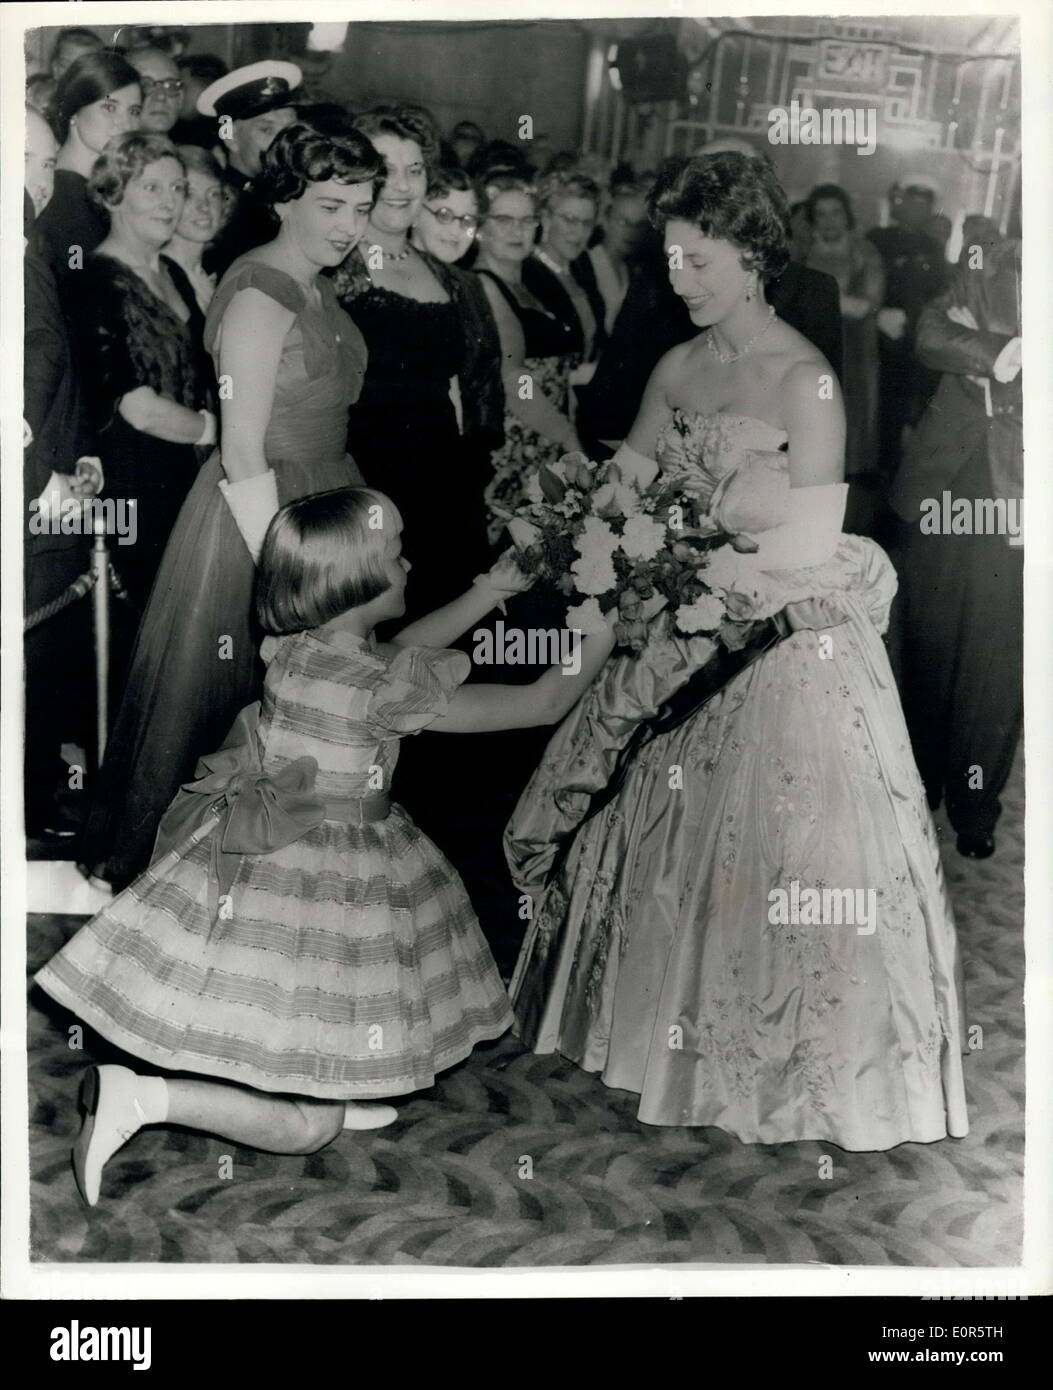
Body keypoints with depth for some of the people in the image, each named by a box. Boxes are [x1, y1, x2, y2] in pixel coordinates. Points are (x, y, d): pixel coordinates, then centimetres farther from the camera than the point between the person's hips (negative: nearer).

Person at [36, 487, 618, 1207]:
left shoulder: (296, 647, -3)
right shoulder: (385, 686, -23)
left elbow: (404, 647, 18)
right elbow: (545, 704, -15)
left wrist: (499, 583, 20)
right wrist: (611, 623, -1)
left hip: (259, 868, 8)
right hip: (319, 887, -8)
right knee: (307, 1126, 4)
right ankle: (137, 1096, -4)